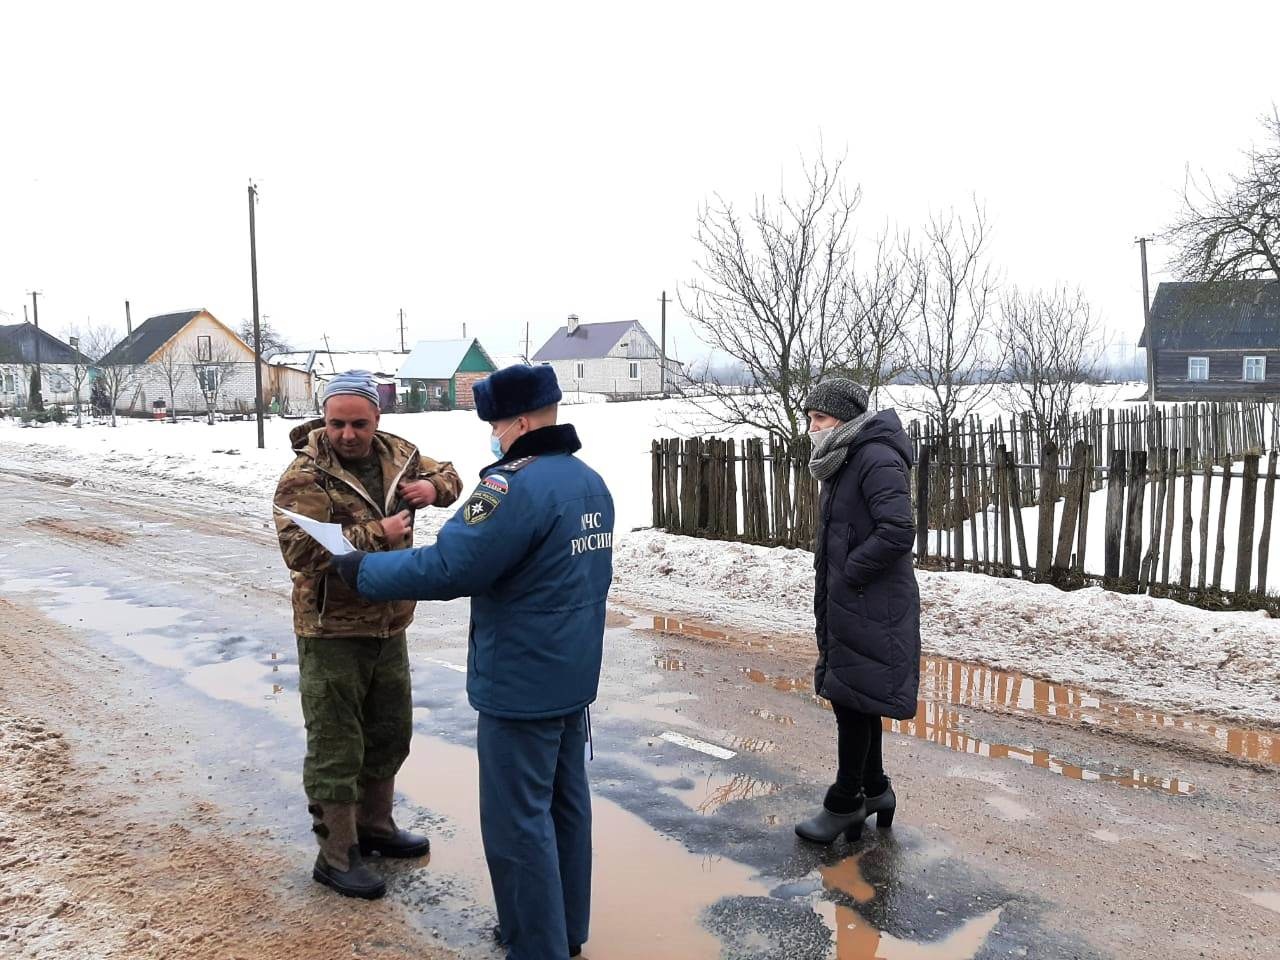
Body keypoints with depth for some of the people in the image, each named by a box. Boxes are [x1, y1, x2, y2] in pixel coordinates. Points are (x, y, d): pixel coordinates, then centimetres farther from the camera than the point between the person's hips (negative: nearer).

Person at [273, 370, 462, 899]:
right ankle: (336, 856, 19)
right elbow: (300, 550, -27)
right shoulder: (305, 476, -17)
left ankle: (374, 825, 40)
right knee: (336, 747, 3)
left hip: (389, 624, 7)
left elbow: (446, 476, 17)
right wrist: (377, 533, -28)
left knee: (390, 734, 20)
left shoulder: (395, 453, 2)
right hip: (331, 632, -7)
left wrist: (433, 486, -7)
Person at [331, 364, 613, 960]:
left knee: (517, 822, 4)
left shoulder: (516, 485, -22)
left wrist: (362, 571, -11)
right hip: (574, 675, 9)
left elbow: (446, 568, -24)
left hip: (519, 685, -9)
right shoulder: (591, 482, 7)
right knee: (565, 802, 19)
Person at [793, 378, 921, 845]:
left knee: (851, 700, 1)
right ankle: (874, 790, 32)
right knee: (854, 699, 17)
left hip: (871, 608, -10)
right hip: (845, 604, 10)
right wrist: (834, 579, 13)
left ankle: (845, 803, 16)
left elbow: (898, 532, -27)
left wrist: (850, 572, -18)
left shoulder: (877, 459, -18)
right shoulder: (843, 461, 14)